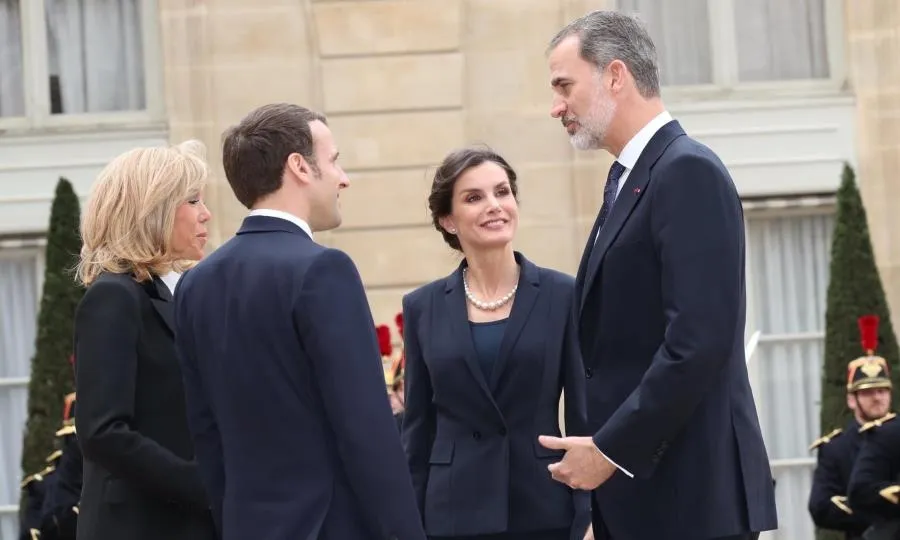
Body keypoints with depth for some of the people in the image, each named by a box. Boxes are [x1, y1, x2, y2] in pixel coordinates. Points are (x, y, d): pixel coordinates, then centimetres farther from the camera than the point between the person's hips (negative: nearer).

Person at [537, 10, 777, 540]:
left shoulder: (689, 171, -12)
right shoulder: (631, 179, 17)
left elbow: (701, 340, -21)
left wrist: (612, 448, -17)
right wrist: (602, 445, 8)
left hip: (691, 492, -9)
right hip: (639, 485, 9)